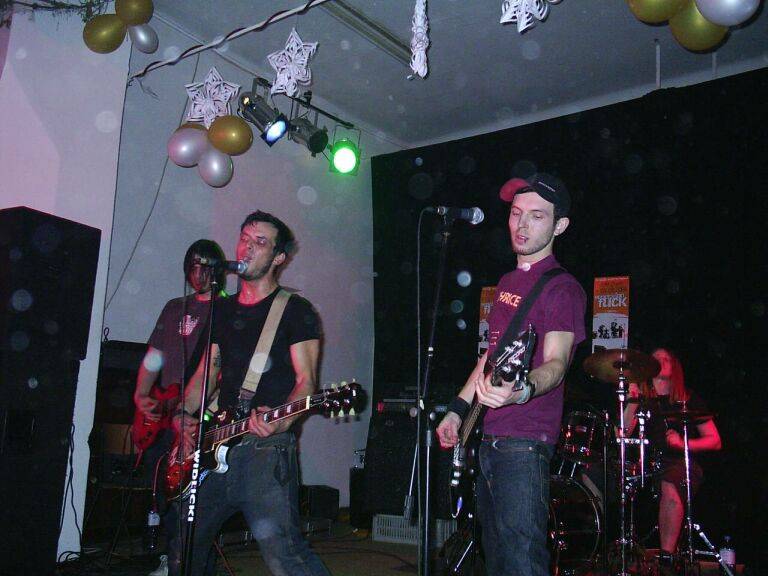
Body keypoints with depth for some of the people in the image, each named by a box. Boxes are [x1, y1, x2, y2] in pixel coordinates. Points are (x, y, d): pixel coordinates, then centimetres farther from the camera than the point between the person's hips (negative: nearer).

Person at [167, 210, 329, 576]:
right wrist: (184, 414, 6)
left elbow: (305, 380, -7)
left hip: (267, 448, -7)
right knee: (183, 546, 16)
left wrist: (281, 420, -26)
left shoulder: (295, 311, -2)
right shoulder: (223, 310, 18)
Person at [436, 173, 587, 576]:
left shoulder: (562, 288, -11)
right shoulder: (507, 282, 15)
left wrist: (522, 389, -45)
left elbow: (556, 361, -24)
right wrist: (458, 408, 18)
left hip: (525, 443, -9)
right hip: (488, 438, 9)